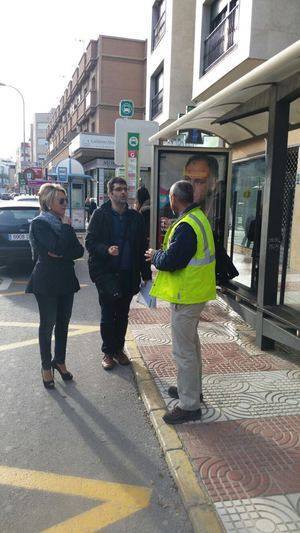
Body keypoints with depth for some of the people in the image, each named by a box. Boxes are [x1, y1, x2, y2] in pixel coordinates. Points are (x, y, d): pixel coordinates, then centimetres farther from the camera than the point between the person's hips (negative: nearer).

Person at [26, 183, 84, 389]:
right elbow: (58, 248, -23)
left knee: (63, 324, 13)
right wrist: (67, 227, -11)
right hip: (47, 283, -6)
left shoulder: (63, 223, 9)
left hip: (66, 281, 6)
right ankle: (46, 367, 19)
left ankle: (60, 361, 28)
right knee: (47, 325, 5)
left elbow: (79, 250, 1)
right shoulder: (39, 224, -10)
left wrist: (61, 255, -14)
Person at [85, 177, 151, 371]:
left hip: (128, 274, 3)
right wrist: (106, 249, -26)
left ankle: (119, 349, 30)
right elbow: (90, 242, -7)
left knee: (123, 315, 14)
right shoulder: (100, 215, -4)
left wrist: (146, 274, 4)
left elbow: (143, 247, 7)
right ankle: (108, 352, 23)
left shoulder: (136, 217, 5)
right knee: (108, 315, 6)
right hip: (106, 273, -3)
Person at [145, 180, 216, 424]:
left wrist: (155, 255, -5)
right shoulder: (200, 217, 10)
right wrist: (162, 253, 9)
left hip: (186, 295, -11)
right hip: (196, 291, 11)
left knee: (183, 350, -1)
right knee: (191, 342, 23)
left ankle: (189, 405, 10)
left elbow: (169, 261, -25)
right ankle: (192, 388, 39)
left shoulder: (185, 226, -23)